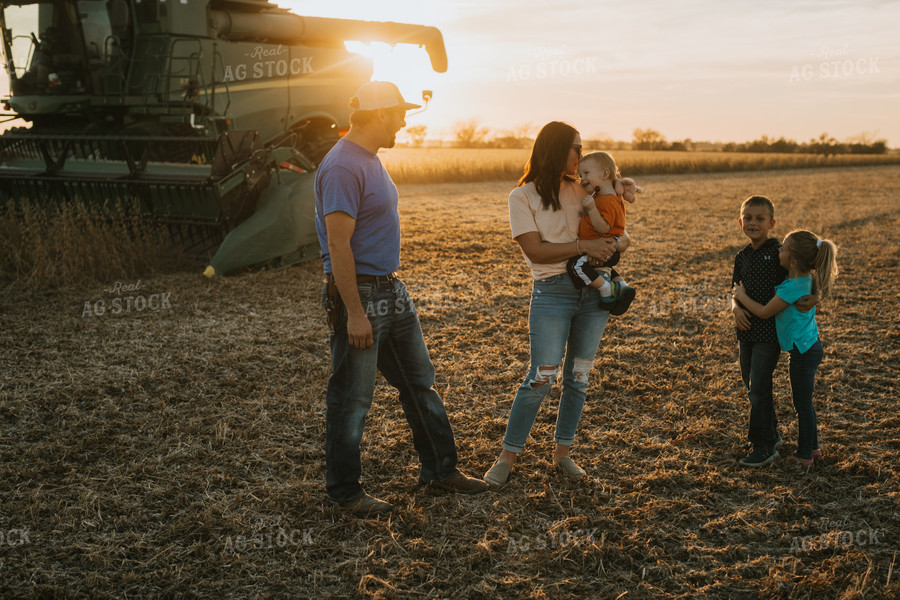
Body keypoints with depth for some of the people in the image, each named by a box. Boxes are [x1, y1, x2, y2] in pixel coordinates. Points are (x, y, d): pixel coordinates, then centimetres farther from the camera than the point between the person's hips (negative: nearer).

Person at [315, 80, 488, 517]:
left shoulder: (370, 160, 12)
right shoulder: (342, 167, -19)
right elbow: (338, 246, -24)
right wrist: (355, 313, -25)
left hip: (391, 288, 10)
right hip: (359, 293, -10)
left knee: (419, 380, 16)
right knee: (351, 398, 2)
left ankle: (439, 468, 29)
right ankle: (344, 492, 17)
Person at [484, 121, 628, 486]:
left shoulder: (579, 191, 13)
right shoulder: (523, 197, -2)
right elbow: (536, 251, -12)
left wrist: (619, 241, -3)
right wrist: (583, 246, -18)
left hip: (593, 290, 5)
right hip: (551, 293, -5)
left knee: (578, 376, 9)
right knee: (540, 378, -7)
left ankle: (562, 452, 22)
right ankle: (507, 457, 6)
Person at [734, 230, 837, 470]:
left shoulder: (793, 288, -26)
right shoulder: (805, 279, 2)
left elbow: (764, 312, -16)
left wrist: (742, 296, -2)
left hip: (804, 351, -9)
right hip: (809, 346, 9)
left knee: (803, 405, 4)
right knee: (804, 403, 21)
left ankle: (804, 456, 15)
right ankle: (812, 447, 33)